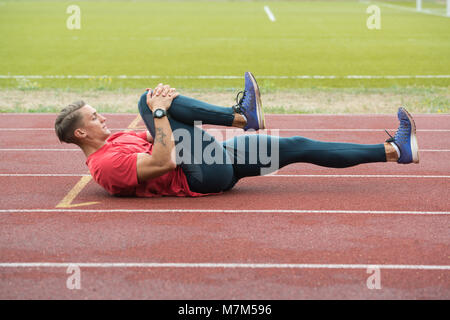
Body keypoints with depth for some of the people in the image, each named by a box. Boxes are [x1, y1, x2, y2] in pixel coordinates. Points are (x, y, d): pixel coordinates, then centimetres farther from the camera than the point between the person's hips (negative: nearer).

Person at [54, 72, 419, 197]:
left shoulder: (115, 141, 21)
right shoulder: (105, 164, -13)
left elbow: (161, 143, 29)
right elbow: (163, 164, -26)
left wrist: (163, 106, 9)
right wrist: (159, 111, -21)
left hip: (215, 165, 10)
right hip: (203, 176, -10)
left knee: (299, 146, 0)